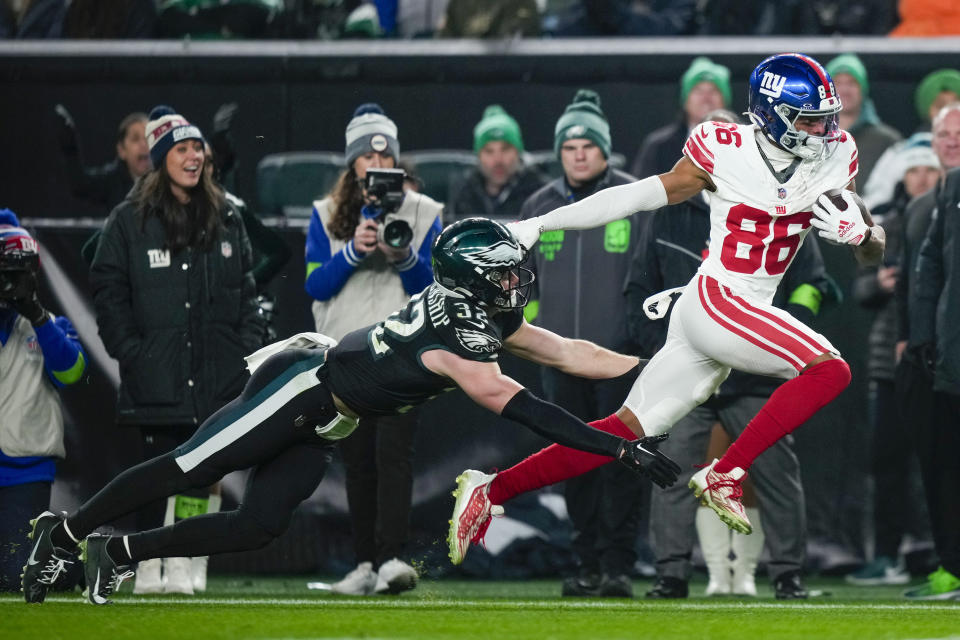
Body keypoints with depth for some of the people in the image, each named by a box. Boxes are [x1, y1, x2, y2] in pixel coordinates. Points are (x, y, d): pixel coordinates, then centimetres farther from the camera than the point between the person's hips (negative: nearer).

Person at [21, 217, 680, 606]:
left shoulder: (490, 318, 1)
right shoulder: (454, 337, -28)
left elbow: (568, 353, 5)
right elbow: (518, 408, -34)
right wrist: (623, 448, -36)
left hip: (324, 427, 9)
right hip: (302, 386, -9)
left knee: (259, 526, 3)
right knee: (190, 470, -3)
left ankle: (118, 552, 10)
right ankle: (65, 532, 8)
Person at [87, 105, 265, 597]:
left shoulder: (226, 219, 11)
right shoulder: (129, 221, 0)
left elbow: (246, 291, 14)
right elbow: (108, 289, 0)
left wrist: (248, 348, 4)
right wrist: (128, 349, -9)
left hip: (217, 372, 3)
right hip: (157, 375, -3)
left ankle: (183, 567, 8)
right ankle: (149, 564, 6)